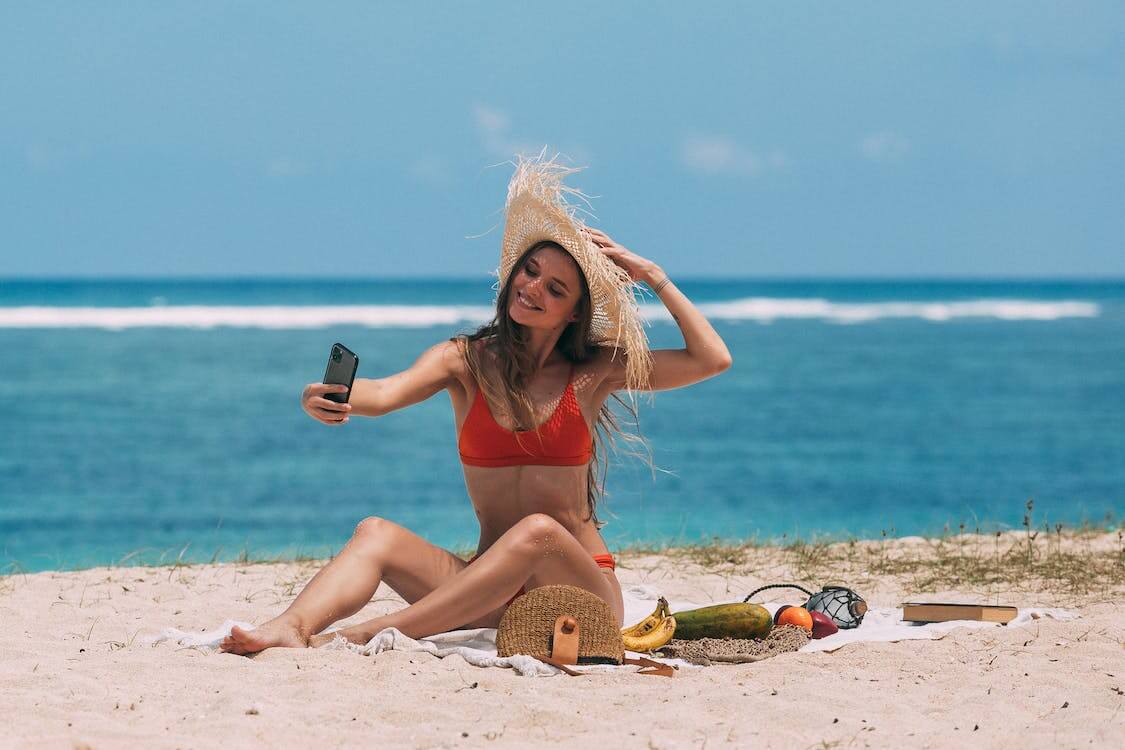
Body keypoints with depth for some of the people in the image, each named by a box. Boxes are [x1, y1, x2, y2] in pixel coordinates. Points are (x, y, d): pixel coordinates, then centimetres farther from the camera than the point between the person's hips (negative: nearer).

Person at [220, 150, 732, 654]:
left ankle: (365, 635, -39)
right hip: (494, 596, 2)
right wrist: (332, 400, -38)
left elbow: (712, 360, -5)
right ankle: (290, 628, -47)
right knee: (377, 533, -19)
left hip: (580, 590, -2)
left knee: (538, 532, -34)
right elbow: (385, 393, -16)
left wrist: (652, 276, -1)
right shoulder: (467, 361, 4)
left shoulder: (594, 371, 4)